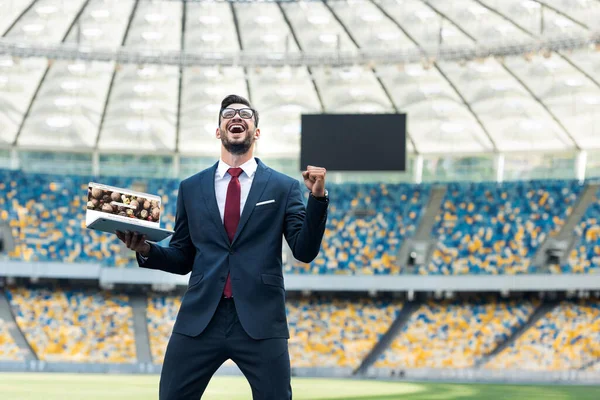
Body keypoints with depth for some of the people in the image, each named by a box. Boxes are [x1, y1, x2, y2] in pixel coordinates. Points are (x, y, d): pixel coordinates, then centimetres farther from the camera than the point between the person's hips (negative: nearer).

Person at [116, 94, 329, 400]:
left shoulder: (284, 187, 7)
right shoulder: (191, 188, 13)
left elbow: (305, 251, 0)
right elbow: (182, 259, 16)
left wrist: (317, 197, -11)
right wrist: (146, 250, -3)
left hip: (260, 321, -2)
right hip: (199, 319, 2)